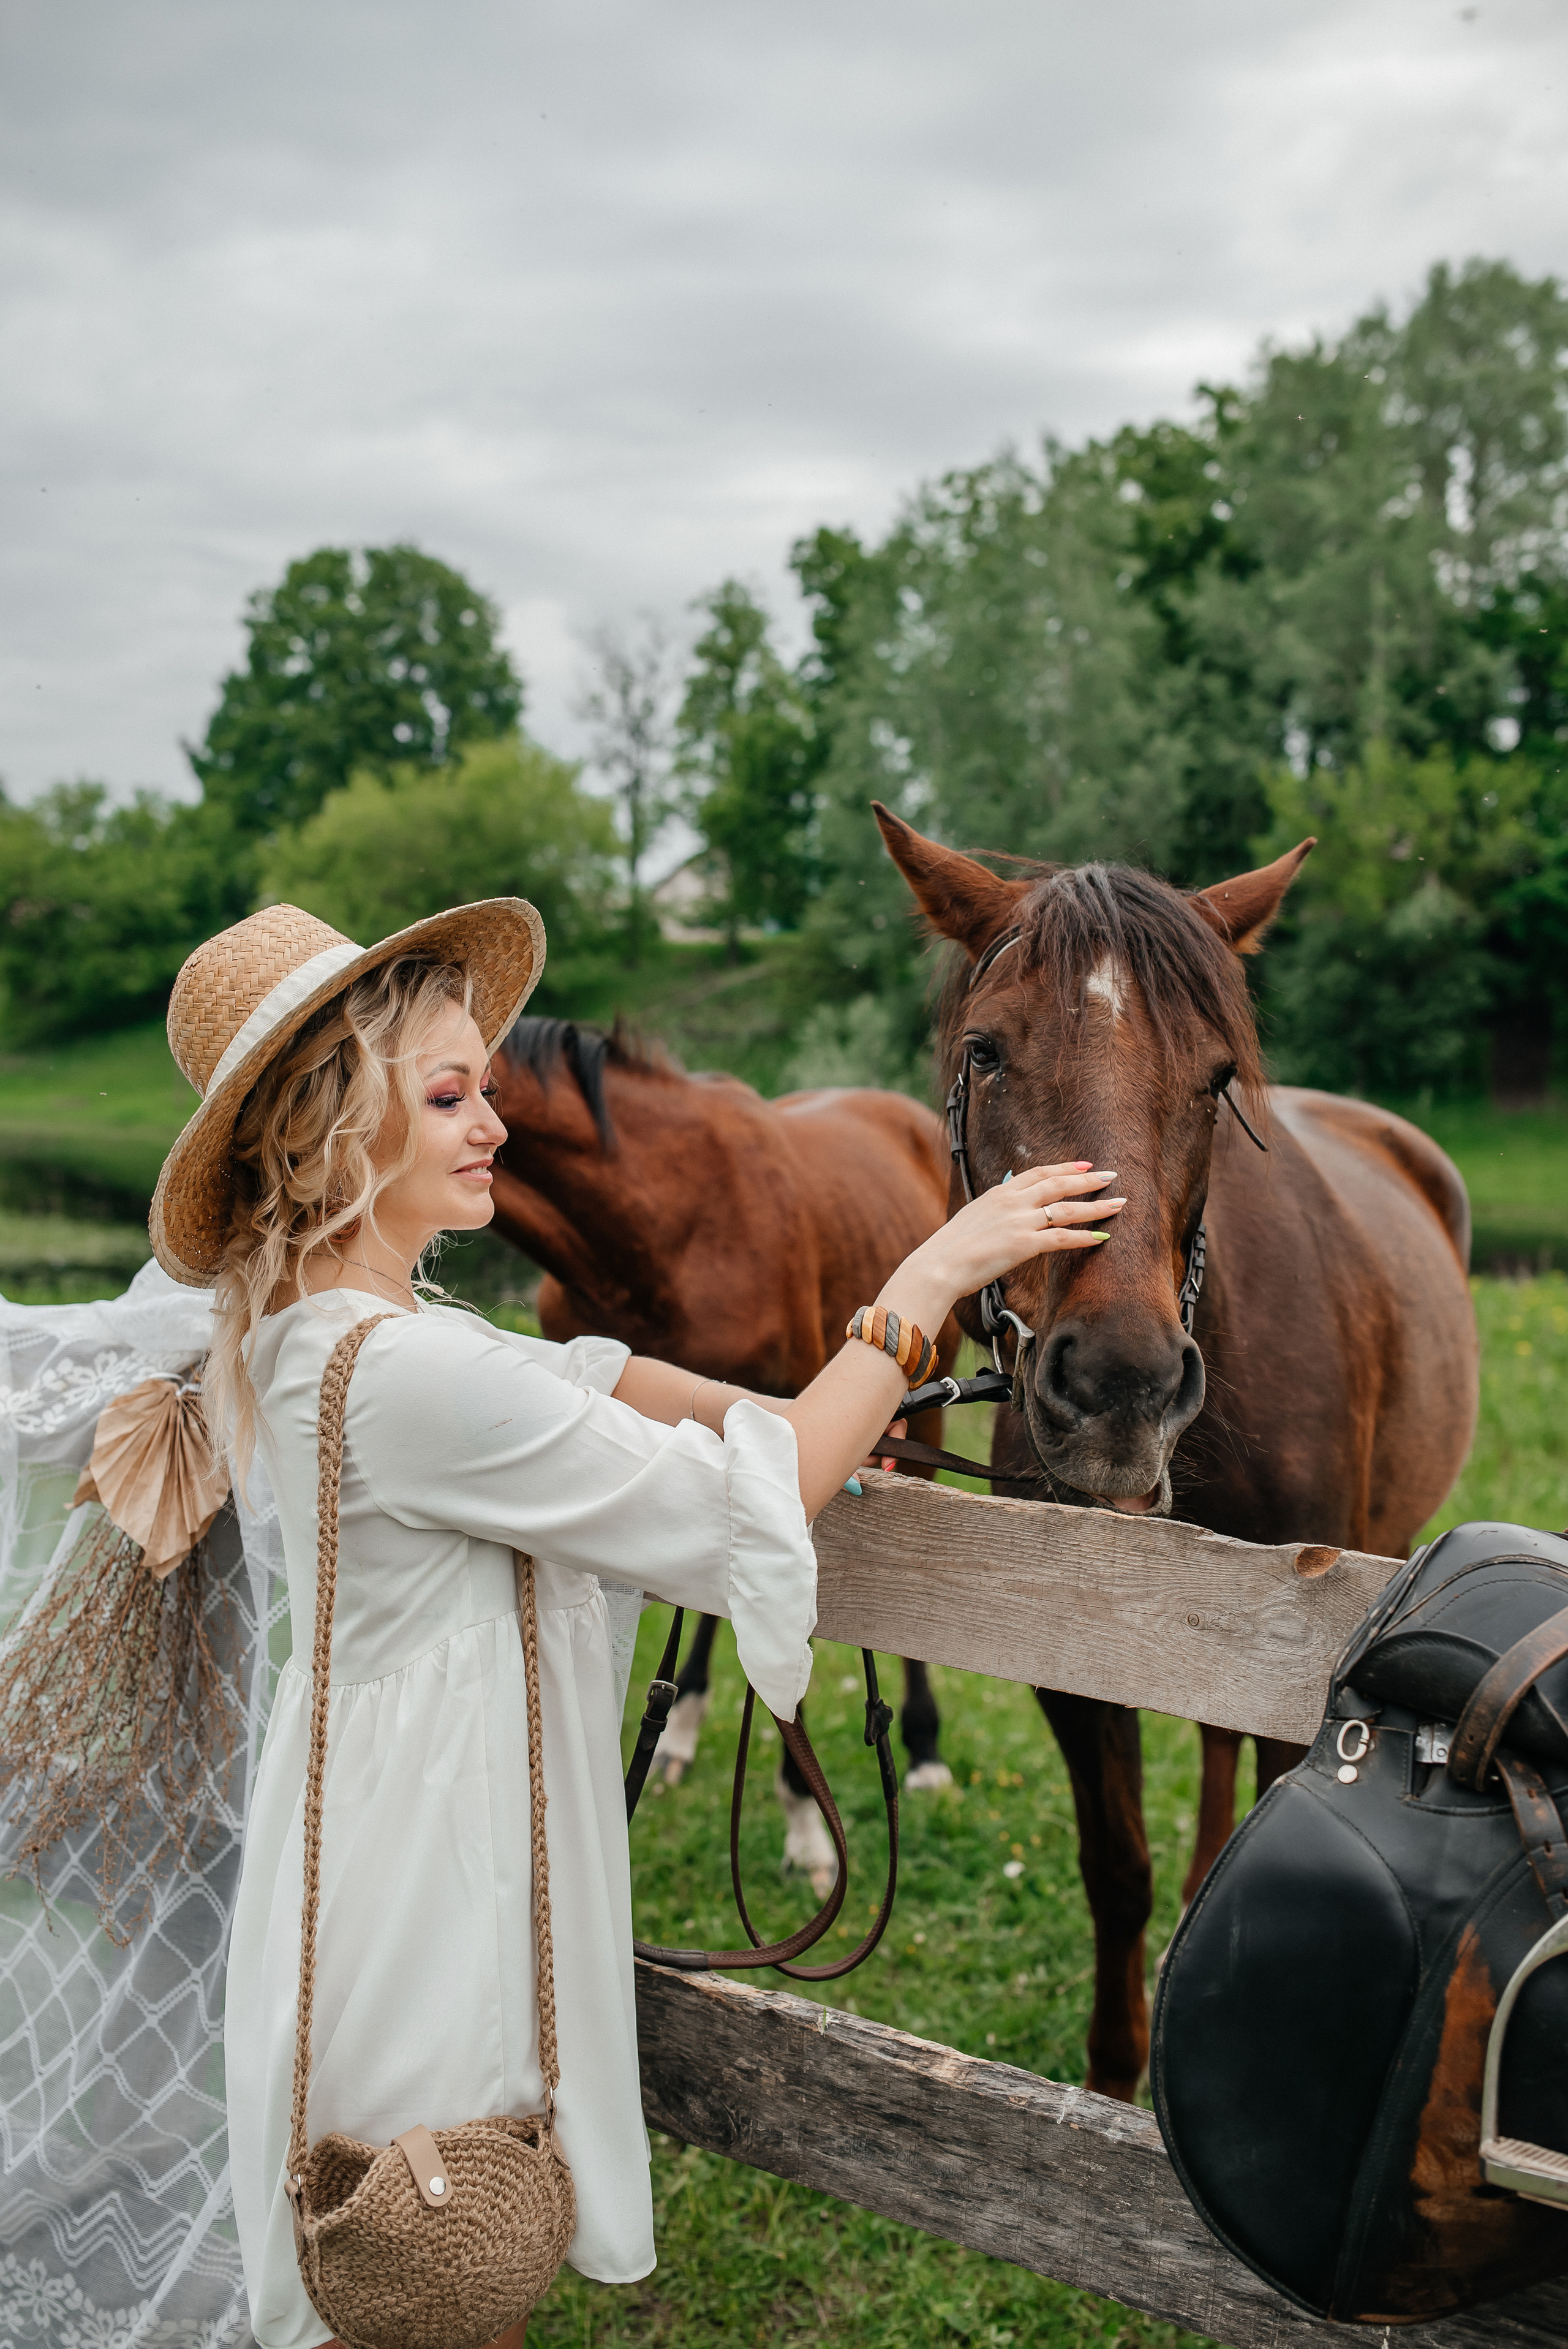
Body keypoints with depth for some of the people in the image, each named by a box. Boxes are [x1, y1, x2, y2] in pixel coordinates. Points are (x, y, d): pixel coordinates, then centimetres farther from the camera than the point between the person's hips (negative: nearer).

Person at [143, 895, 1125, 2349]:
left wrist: (791, 1412, 7)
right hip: (434, 1887, -10)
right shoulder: (405, 1376, -28)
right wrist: (935, 1274, -15)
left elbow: (580, 1376, 18)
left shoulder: (310, 1330, 4)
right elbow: (749, 1514, -21)